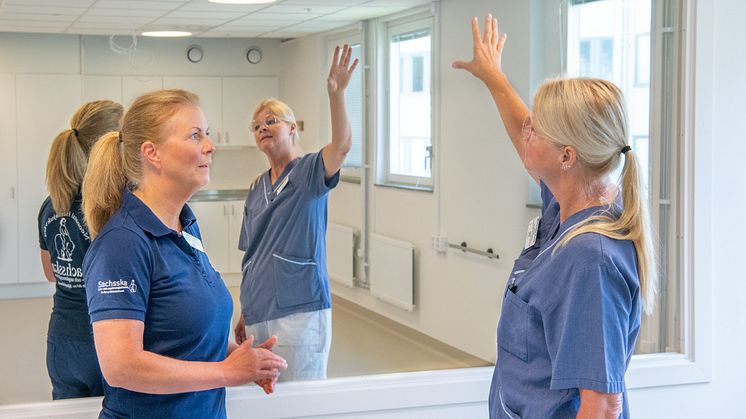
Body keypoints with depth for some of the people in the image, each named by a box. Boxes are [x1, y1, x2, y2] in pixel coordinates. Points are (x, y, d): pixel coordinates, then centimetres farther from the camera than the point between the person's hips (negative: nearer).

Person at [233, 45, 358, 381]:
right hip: (259, 313, 6)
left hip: (299, 312, -6)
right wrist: (244, 313, 17)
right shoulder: (256, 189, 13)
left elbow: (341, 145, -26)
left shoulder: (309, 171, -4)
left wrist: (336, 94, -40)